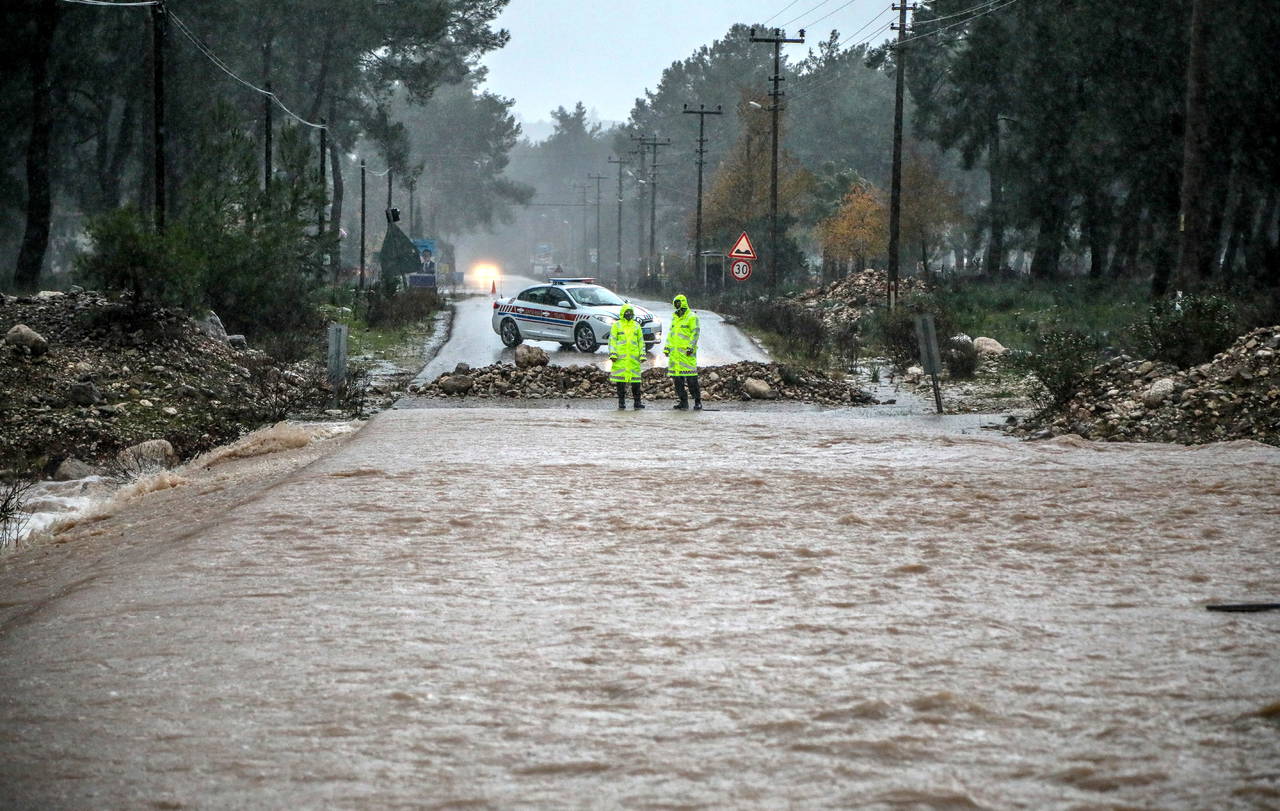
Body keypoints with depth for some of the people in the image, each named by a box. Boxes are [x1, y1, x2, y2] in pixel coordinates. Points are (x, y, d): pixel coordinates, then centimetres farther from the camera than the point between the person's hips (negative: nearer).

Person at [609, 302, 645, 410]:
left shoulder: (636, 325, 14)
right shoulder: (616, 325, 6)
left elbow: (641, 341, 15)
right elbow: (612, 340, 3)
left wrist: (642, 354, 7)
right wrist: (612, 354, -8)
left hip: (634, 357, 2)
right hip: (620, 357, -2)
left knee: (635, 380, -1)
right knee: (621, 379, -1)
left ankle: (637, 402, 3)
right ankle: (621, 402, 5)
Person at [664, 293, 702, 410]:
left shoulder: (692, 317, -3)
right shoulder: (674, 318, 19)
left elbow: (695, 333, -9)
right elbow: (670, 334, 22)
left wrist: (690, 347, -18)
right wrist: (667, 347, 12)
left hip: (686, 352, -7)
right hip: (675, 351, 7)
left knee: (691, 378, -11)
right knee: (677, 378, 5)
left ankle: (698, 401, -7)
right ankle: (683, 401, 11)